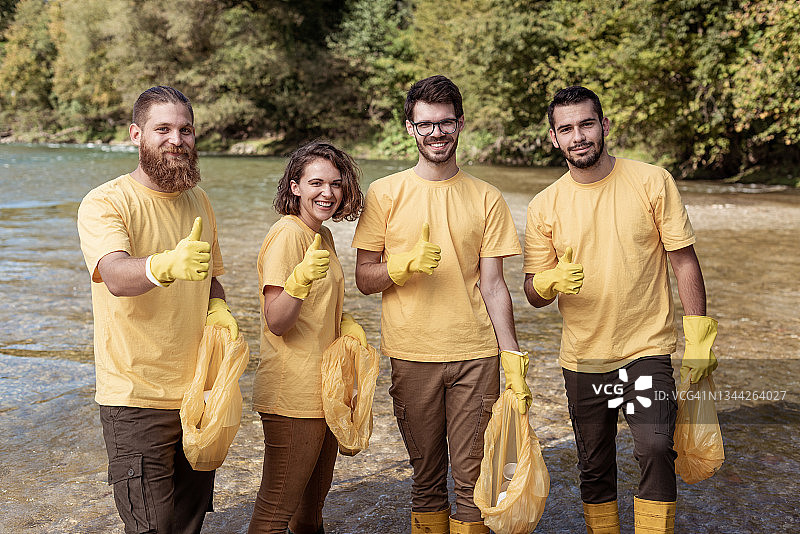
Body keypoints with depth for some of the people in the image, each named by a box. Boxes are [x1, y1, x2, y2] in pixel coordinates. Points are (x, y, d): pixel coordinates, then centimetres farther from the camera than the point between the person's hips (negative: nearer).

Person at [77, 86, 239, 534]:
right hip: (136, 398, -6)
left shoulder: (199, 201, 9)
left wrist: (217, 308, -1)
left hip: (198, 392, 6)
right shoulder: (105, 204, -12)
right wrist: (167, 265, -52)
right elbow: (116, 276, -31)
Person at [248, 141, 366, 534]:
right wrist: (301, 278, -38)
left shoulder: (323, 236, 11)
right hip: (291, 395, -9)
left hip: (323, 390, 9)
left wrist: (346, 324, 3)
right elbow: (276, 321, -22)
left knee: (313, 501, 21)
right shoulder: (287, 234, -16)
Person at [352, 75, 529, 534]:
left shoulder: (486, 199, 5)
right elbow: (364, 279, 2)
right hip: (412, 357, 0)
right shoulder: (385, 194, 2)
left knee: (472, 477, 3)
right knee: (427, 478, 10)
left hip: (476, 356, 0)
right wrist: (407, 264, -17)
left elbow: (493, 286, 5)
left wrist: (513, 359, -1)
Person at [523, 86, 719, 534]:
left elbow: (685, 260, -1)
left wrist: (698, 337, -7)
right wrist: (553, 281, -21)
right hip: (583, 359, 3)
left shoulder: (652, 182, -5)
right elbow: (533, 292, 2)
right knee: (595, 470, 12)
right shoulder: (544, 207, 0)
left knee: (655, 448, -22)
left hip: (648, 350, -2)